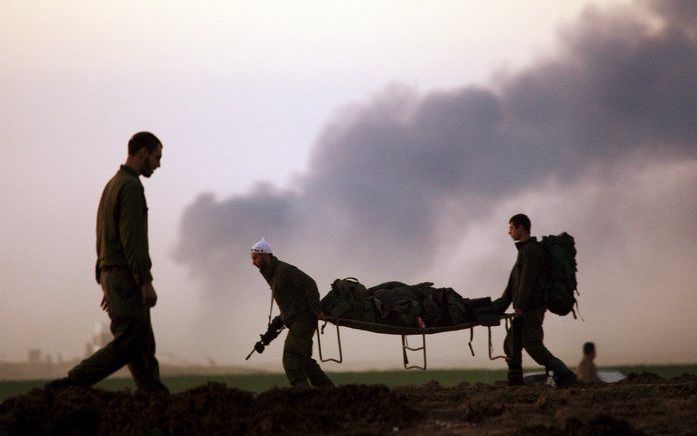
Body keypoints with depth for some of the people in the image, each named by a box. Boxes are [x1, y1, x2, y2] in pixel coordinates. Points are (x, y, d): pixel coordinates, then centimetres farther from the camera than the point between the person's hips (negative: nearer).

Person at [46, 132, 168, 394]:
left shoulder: (112, 187, 20)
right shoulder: (131, 186, -12)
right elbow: (131, 238, -21)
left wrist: (106, 286, 24)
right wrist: (146, 282, -22)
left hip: (112, 276, 10)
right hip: (127, 277, -10)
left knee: (143, 346, 6)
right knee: (127, 344, -12)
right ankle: (67, 387, -17)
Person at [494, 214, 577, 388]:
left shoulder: (531, 250, -11)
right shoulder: (524, 250, 22)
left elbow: (527, 280, -20)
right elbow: (513, 283, 24)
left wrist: (520, 306, -24)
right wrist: (502, 304, 20)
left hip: (531, 308, -10)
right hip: (525, 310, 10)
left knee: (532, 345, -12)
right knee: (511, 344, 10)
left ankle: (564, 375, -13)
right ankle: (515, 382, 10)